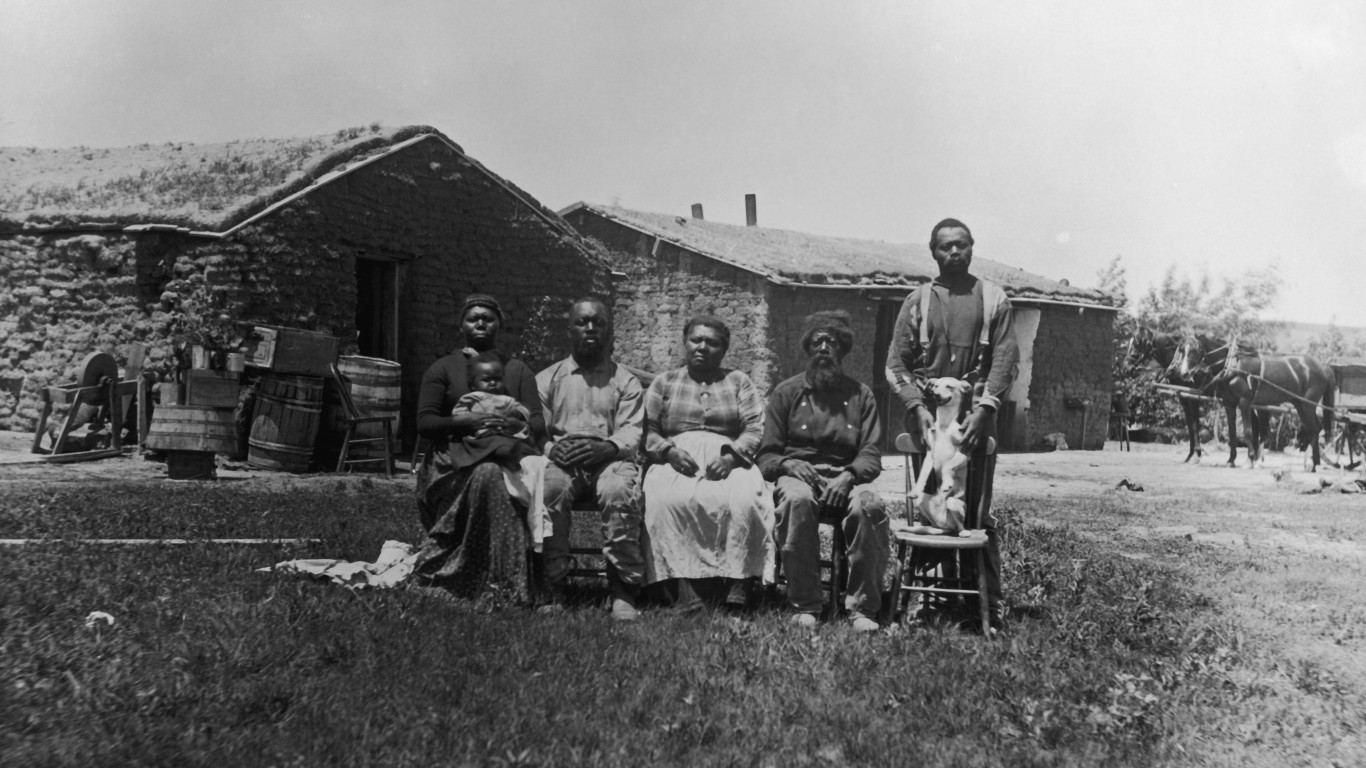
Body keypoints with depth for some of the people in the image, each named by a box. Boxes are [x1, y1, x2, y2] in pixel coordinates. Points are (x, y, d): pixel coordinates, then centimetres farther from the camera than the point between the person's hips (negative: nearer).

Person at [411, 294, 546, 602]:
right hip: (453, 460, -2)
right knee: (488, 476, -37)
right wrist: (466, 421, -14)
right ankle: (512, 584, -39)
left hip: (507, 459, 2)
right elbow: (424, 424, 3)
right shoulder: (443, 369, 16)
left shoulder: (518, 370, 21)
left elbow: (538, 424, 9)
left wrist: (512, 425, -14)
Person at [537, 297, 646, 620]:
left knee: (618, 491, -36)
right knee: (549, 488, -35)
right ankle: (552, 588, -27)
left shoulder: (626, 382, 16)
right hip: (560, 458, 1)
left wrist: (605, 448, -20)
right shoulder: (547, 379, 19)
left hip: (609, 458, -1)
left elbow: (631, 433, 3)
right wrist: (551, 448, -14)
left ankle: (623, 590, -28)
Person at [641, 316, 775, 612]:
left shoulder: (738, 382, 20)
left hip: (727, 460, 0)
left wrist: (731, 457, -13)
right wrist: (670, 452, -11)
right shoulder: (664, 383, 21)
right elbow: (648, 431, 10)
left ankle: (739, 582, -33)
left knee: (742, 500, -36)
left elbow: (755, 429, 6)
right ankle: (681, 581, -36)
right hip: (676, 460, 0)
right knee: (666, 500, -36)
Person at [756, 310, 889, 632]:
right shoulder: (786, 393, 15)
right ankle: (804, 606, -29)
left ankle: (863, 608, -24)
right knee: (797, 499, -37)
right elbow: (766, 456, 10)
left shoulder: (860, 395, 16)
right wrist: (788, 464, -13)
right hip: (799, 475, -1)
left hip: (846, 478, 1)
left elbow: (871, 455, 7)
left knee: (869, 504, -34)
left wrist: (849, 475, -14)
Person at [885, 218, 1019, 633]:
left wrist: (983, 410, -12)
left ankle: (990, 605, 3)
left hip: (976, 416, -1)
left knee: (978, 513, -2)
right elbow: (896, 363, 6)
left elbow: (1006, 359, 1)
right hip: (926, 415, 1)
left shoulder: (993, 299, 8)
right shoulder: (917, 301, 10)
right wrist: (918, 407, -9)